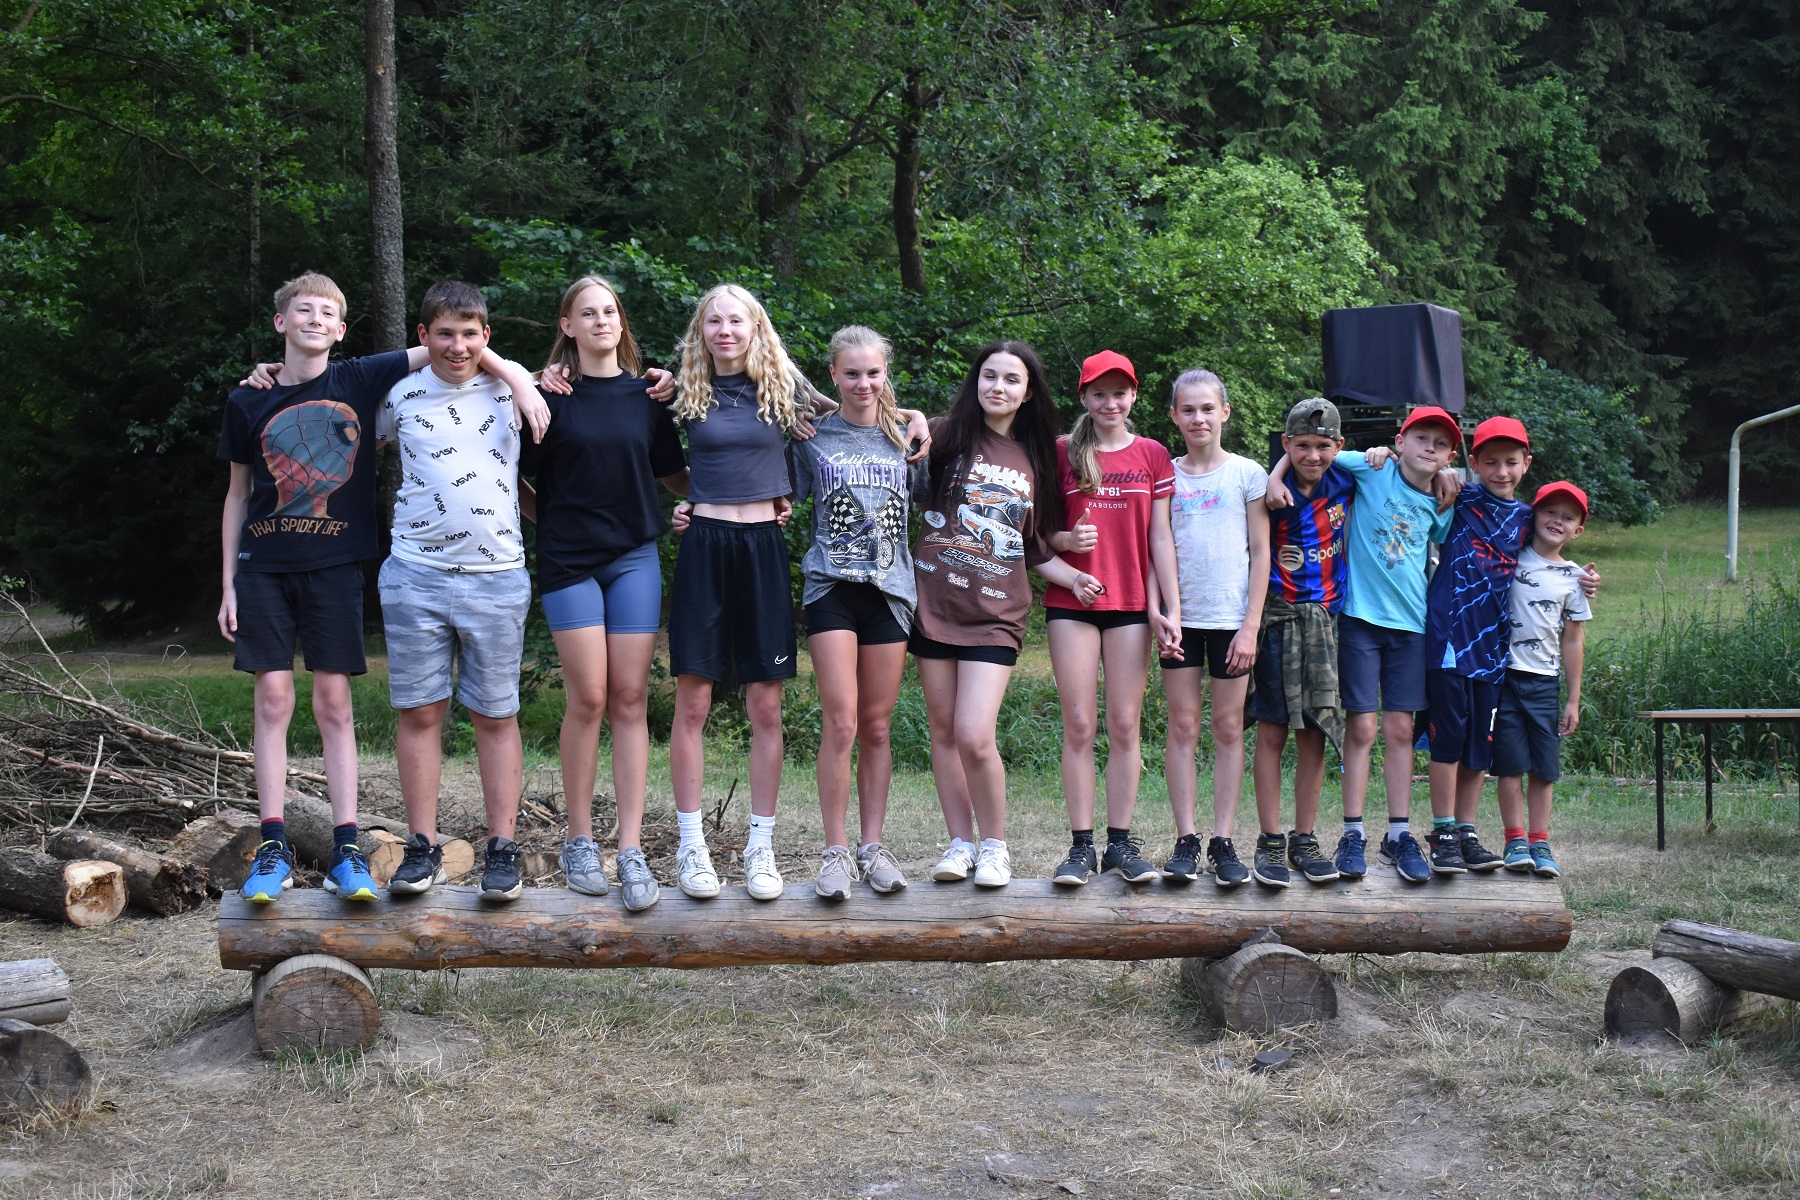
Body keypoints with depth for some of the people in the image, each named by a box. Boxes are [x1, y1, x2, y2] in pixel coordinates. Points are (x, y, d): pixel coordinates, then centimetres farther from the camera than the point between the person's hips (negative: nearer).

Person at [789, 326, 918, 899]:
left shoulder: (904, 439, 11)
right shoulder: (812, 438, 6)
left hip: (889, 588, 2)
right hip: (831, 587, -2)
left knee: (877, 726, 5)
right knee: (841, 722, -11)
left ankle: (873, 847, 14)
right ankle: (836, 851, -3)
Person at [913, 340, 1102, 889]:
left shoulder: (1036, 460, 11)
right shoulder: (946, 436, 3)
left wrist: (1072, 578, 4)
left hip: (994, 613, 0)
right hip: (934, 602, 0)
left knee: (974, 737, -12)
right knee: (943, 732, 6)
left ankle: (995, 845, 6)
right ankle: (960, 843, 19)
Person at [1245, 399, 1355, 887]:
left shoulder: (1345, 483, 1)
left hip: (1326, 621, 3)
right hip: (1278, 621, -3)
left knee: (1315, 733, 6)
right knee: (1272, 732, -1)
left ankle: (1305, 841, 14)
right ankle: (1270, 841, 6)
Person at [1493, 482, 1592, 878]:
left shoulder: (1574, 578, 8)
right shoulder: (1509, 556, 3)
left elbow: (1573, 641, 10)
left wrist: (1574, 699, 9)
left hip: (1544, 681, 2)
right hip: (1503, 673, -2)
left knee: (1545, 766, 3)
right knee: (1511, 761, -2)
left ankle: (1539, 842, 10)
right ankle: (1515, 839, 6)